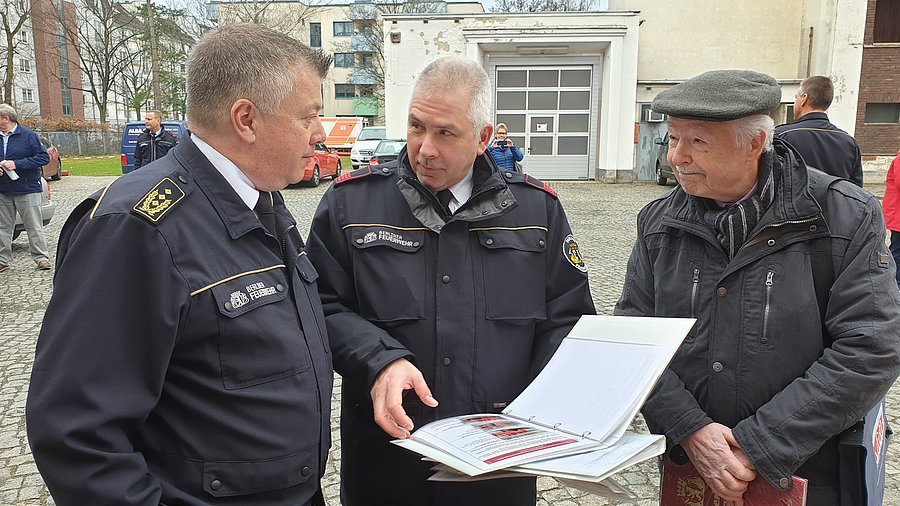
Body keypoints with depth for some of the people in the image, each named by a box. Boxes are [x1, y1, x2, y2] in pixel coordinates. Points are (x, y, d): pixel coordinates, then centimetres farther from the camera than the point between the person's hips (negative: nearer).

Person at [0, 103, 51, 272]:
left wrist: (17, 164, -18)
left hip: (27, 189, -5)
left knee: (34, 226, 0)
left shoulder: (28, 136, -6)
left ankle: (41, 257, 8)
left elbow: (44, 157, -11)